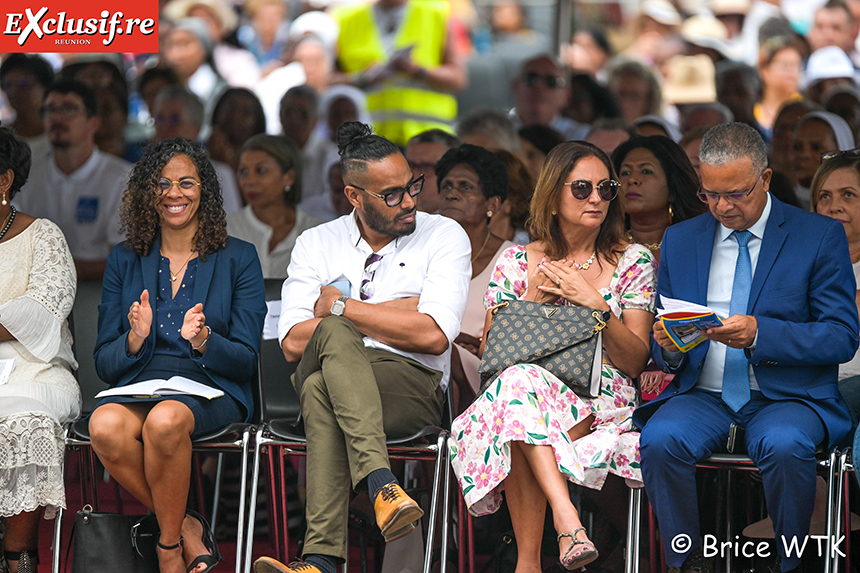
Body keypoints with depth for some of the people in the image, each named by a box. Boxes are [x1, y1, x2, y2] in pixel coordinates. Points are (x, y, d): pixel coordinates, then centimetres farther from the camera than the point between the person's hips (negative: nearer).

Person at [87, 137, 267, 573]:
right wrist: (136, 339, -11)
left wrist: (204, 341, -18)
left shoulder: (238, 259, 9)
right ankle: (186, 531, -18)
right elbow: (104, 364, 11)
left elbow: (245, 362, 3)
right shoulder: (125, 261, 15)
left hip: (211, 391, -2)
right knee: (105, 426, -35)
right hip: (138, 386, 2)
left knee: (165, 420, -38)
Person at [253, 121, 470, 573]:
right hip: (318, 375, 2)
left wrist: (339, 305, -1)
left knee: (320, 392, -35)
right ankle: (381, 484, -51)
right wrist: (395, 312, -1)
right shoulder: (317, 244, 16)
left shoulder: (443, 236, 8)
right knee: (335, 334, -35)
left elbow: (433, 335, -8)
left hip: (410, 384, -2)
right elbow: (293, 344, 2)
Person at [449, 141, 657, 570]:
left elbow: (634, 362, 4)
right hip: (529, 390, 2)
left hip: (602, 403, -1)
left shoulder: (631, 262, 11)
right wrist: (535, 300, -3)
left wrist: (596, 303, -9)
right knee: (518, 379, -38)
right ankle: (567, 520, -50)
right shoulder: (516, 262, 14)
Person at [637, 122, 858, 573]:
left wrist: (761, 334, -22)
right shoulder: (680, 240, 13)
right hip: (703, 395, 3)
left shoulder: (821, 237, 1)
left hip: (786, 397, -3)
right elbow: (662, 354, 16)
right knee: (660, 440, -29)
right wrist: (668, 346, -11)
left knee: (783, 445, -36)